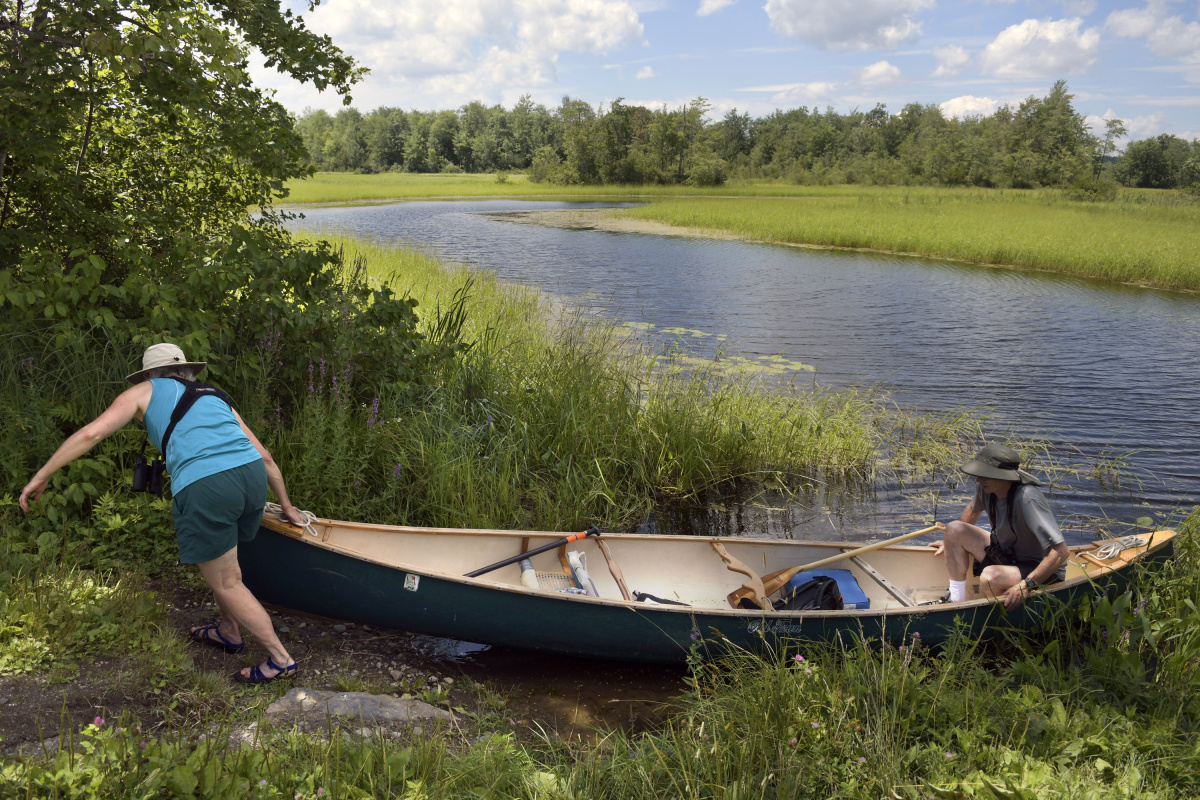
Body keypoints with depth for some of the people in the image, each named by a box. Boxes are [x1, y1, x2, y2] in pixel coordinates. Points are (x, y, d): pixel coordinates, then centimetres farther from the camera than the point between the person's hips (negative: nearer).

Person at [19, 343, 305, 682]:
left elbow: (91, 432, 10)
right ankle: (228, 631, 44)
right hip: (251, 474, 6)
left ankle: (280, 658, 14)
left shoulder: (146, 391, 22)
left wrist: (42, 475, 20)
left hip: (203, 486, -6)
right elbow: (265, 457, 29)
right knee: (221, 556, 31)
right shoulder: (215, 398, 31)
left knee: (225, 583, 10)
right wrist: (286, 506, 39)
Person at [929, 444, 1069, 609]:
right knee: (954, 529, -3)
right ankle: (956, 601, 0)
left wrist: (1026, 586, -36)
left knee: (990, 576, -36)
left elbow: (1061, 551, -35)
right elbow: (974, 509, 17)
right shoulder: (985, 486, -9)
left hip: (1041, 570, -8)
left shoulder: (1027, 499, -33)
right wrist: (951, 540, 27)